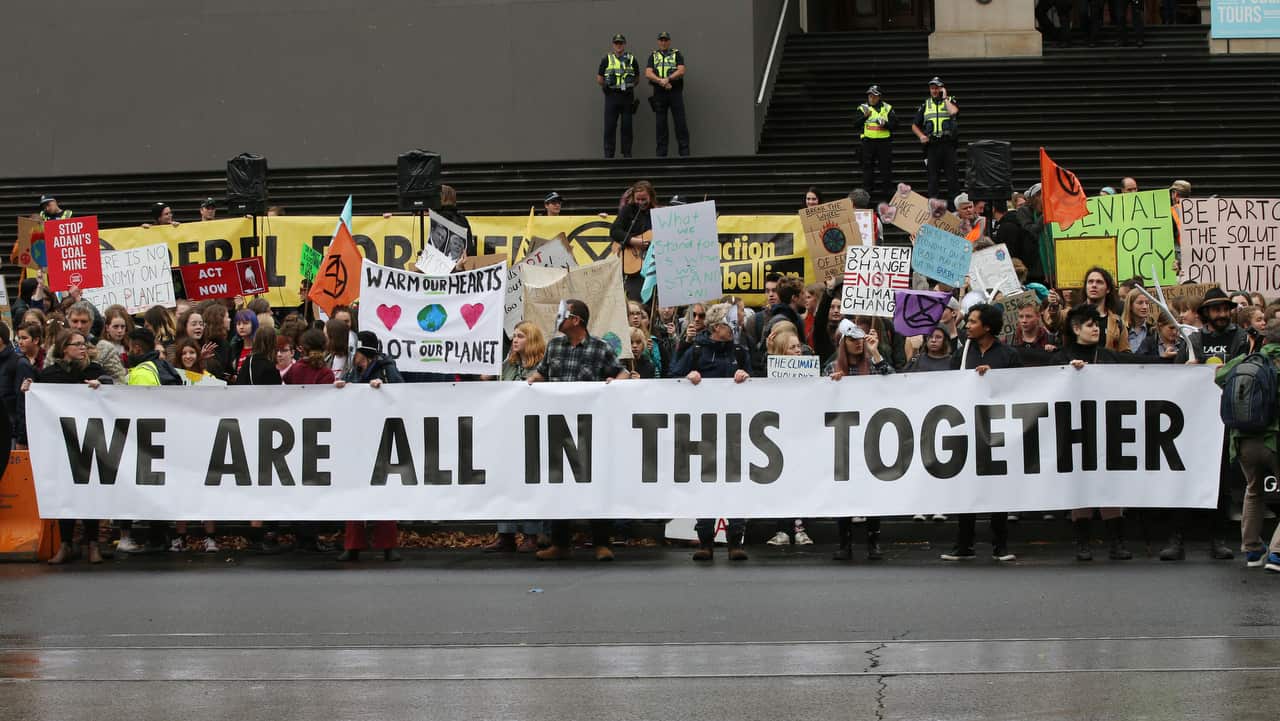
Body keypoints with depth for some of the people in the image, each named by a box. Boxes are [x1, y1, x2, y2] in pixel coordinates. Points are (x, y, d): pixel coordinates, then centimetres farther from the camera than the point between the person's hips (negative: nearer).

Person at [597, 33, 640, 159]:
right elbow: (599, 79, 8)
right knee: (610, 126, -3)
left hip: (627, 96, 1)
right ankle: (608, 154, 0)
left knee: (627, 127, 2)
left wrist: (628, 87, 9)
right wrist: (607, 87, 7)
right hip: (611, 96, -1)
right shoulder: (606, 60, 5)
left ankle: (627, 153, 9)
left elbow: (637, 78, 16)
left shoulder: (632, 59, 8)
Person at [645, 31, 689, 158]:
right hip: (659, 94, 2)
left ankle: (684, 152, -2)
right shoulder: (653, 56, 12)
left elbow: (681, 71, -6)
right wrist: (661, 81, -15)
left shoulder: (677, 54, 8)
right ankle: (661, 153, 6)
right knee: (660, 124, 2)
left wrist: (668, 79, -18)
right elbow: (648, 74, -1)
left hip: (675, 92, -2)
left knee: (680, 122, -4)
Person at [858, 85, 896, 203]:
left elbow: (895, 124, 4)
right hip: (868, 142, 0)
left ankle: (887, 195, 8)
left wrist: (885, 124, -15)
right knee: (867, 168, 1)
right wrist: (865, 117, -24)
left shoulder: (887, 108, 8)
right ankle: (866, 196, 6)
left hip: (884, 141, 0)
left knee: (886, 169, 2)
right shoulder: (863, 108, 6)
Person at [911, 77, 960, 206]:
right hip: (932, 146, 2)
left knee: (953, 176, -2)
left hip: (948, 144, -2)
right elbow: (915, 126, 20)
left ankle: (954, 206, 2)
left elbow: (954, 111, -18)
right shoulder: (925, 105, 14)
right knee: (933, 178, 3)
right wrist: (921, 136, 1)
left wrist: (945, 98, -5)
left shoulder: (950, 101, 7)